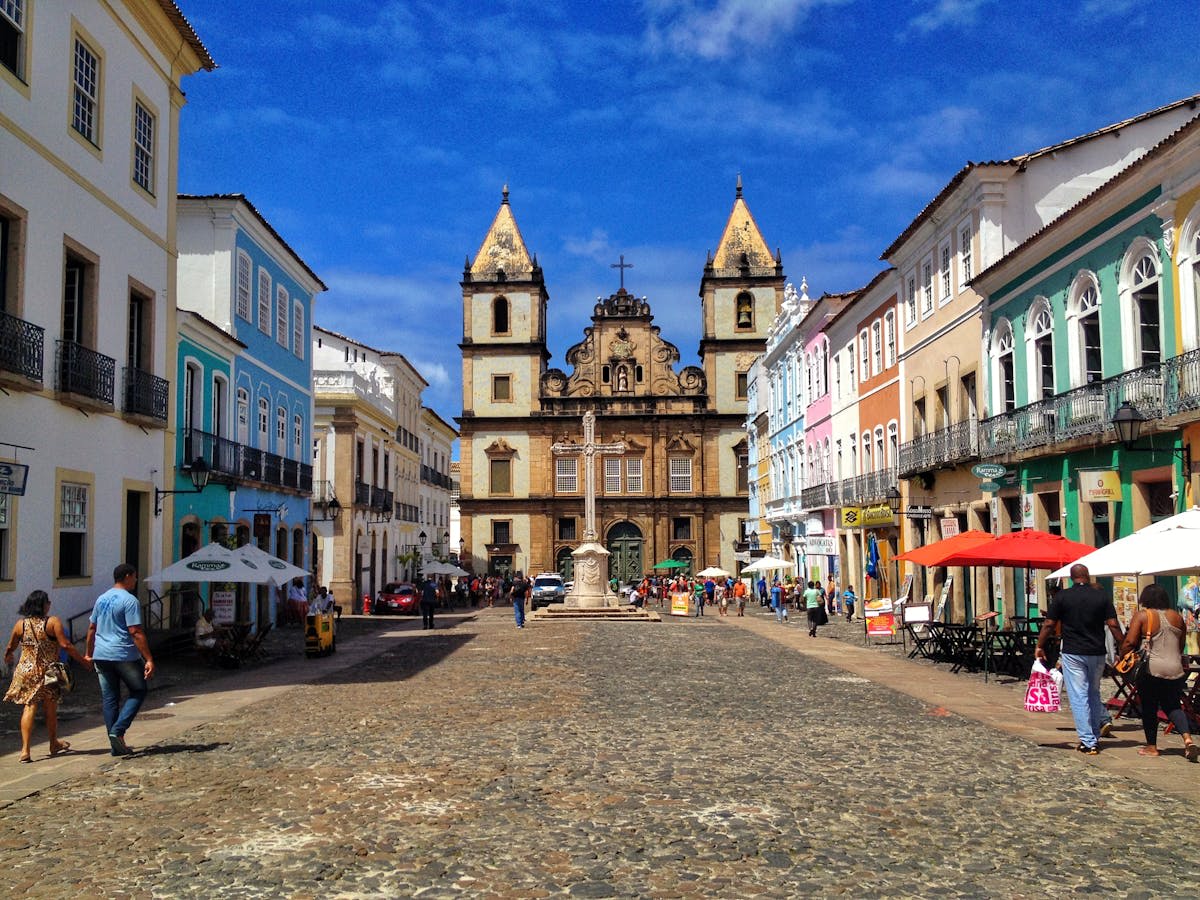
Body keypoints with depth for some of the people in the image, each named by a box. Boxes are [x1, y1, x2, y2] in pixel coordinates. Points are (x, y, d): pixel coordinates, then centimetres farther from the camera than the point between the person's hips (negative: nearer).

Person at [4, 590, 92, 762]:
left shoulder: (21, 624, 1)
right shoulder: (53, 622, -11)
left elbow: (10, 648, 13)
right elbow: (65, 645, -16)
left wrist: (7, 659, 36)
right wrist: (83, 661, -8)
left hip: (26, 672, 2)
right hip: (47, 673, -2)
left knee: (29, 708, 3)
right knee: (50, 710, 14)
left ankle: (25, 750, -8)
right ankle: (54, 744, 31)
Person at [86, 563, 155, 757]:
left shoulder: (101, 599, 12)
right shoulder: (129, 600, -12)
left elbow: (91, 628, 18)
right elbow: (136, 632, -18)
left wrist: (89, 653, 29)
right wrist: (149, 659, -18)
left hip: (101, 656, 7)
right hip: (125, 655, -7)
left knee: (109, 699, 9)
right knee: (138, 692, 8)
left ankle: (117, 744, 12)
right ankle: (117, 730, -8)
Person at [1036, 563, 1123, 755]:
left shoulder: (1063, 596, -4)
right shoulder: (1101, 596, 0)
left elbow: (1049, 624, -2)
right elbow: (1113, 625, -3)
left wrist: (1039, 646, 8)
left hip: (1073, 653, -3)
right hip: (1097, 653, 3)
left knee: (1078, 696, -1)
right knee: (1093, 692, 24)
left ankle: (1088, 742, -3)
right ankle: (1103, 721, 11)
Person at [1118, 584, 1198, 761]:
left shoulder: (1142, 616, -5)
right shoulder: (1177, 617, 9)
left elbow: (1129, 642, -11)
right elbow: (1181, 645, 16)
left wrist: (1121, 658, 4)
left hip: (1151, 669, -4)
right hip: (1175, 669, 4)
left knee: (1149, 708, 8)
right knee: (1173, 706, 15)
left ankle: (1152, 747, 14)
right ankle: (1188, 739, -5)